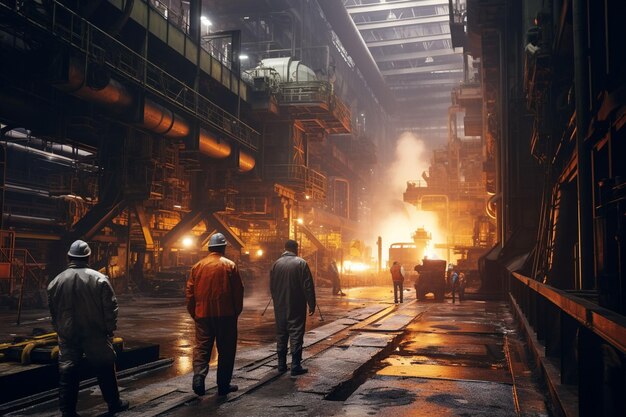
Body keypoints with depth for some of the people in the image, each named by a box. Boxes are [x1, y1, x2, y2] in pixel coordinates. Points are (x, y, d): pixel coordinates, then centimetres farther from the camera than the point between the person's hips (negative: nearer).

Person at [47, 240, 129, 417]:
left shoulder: (56, 281, 0)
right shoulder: (99, 279, -11)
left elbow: (52, 310, 10)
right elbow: (110, 307, -9)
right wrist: (110, 329, 2)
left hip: (67, 335, 2)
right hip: (95, 334, -2)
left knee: (67, 372, 9)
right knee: (105, 369, 12)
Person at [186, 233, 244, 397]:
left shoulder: (198, 266, 5)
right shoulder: (230, 266, -4)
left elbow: (189, 292, 6)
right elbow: (238, 291, -4)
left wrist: (194, 313, 15)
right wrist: (236, 312, 7)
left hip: (203, 315, 2)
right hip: (225, 315, -2)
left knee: (202, 348, 9)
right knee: (226, 350, 8)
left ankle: (198, 376, -11)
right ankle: (223, 386, 13)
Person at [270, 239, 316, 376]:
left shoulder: (276, 264, 4)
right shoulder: (301, 263, -9)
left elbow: (271, 286, 11)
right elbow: (308, 286, -11)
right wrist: (311, 305, -5)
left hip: (280, 307, 4)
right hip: (296, 307, -4)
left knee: (281, 334, 13)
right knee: (296, 334, -1)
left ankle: (281, 365, 17)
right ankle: (295, 366, -2)